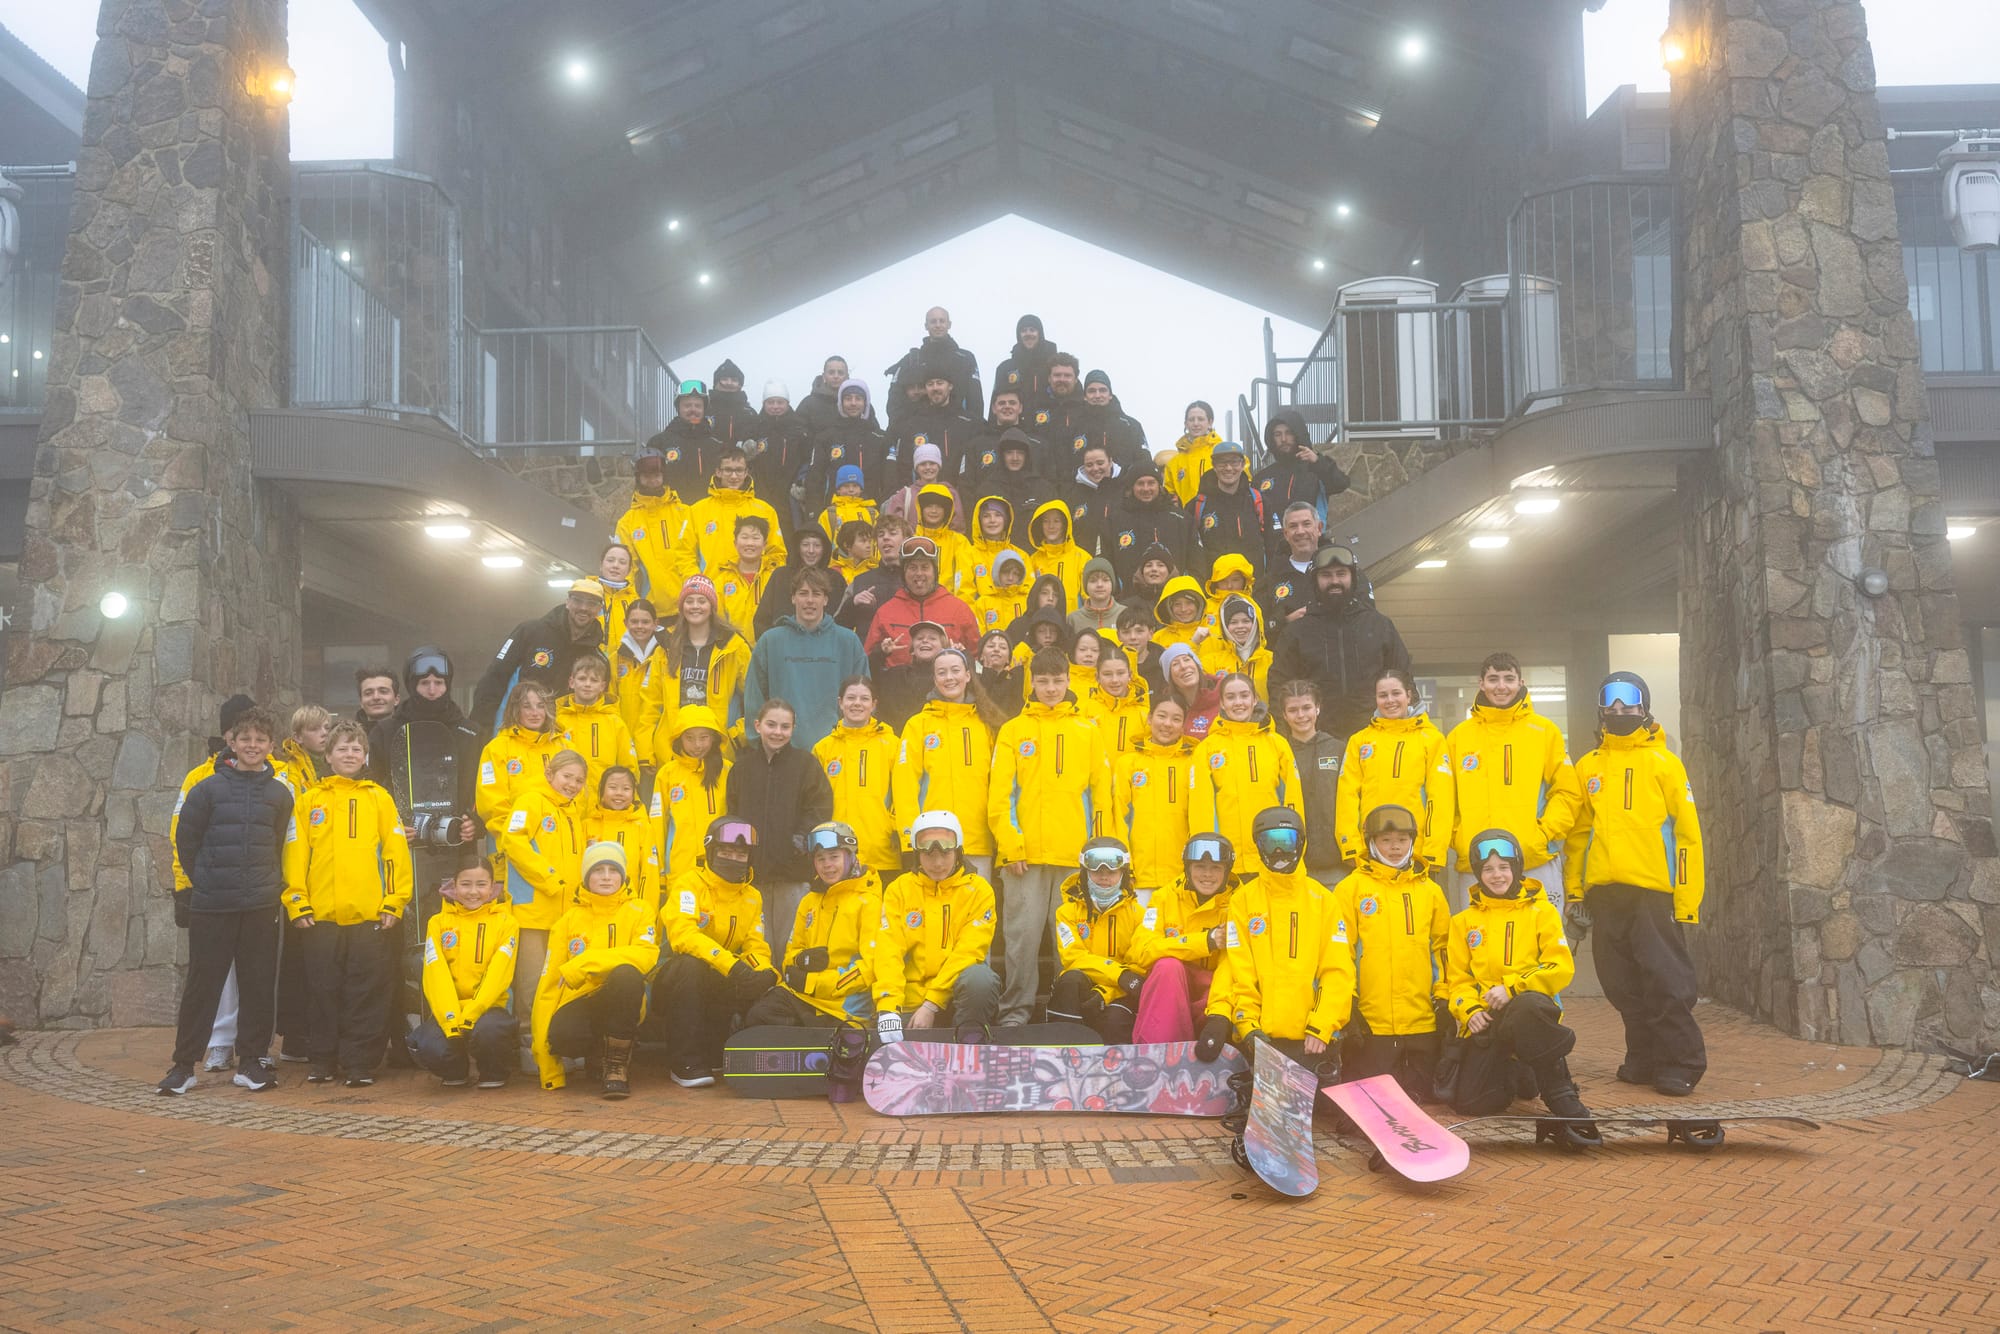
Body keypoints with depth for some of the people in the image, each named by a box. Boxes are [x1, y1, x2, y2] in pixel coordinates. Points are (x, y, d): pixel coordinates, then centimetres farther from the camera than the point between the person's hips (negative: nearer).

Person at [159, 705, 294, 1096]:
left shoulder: (279, 793, 6)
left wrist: (270, 886, 8)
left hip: (261, 906, 2)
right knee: (202, 984, 1)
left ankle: (251, 1062, 14)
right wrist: (204, 882, 5)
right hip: (211, 906, -2)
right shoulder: (207, 789, -1)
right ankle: (184, 1064, 10)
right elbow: (185, 841, 4)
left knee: (258, 984, 5)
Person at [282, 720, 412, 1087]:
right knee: (322, 991, 6)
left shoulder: (379, 798, 9)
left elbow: (396, 851, 5)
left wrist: (394, 902, -2)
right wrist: (297, 904, -2)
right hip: (320, 916, 1)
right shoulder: (310, 799, 10)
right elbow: (295, 854, 6)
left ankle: (360, 1064, 7)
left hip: (370, 915, -1)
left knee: (366, 993, 0)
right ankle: (321, 1063, 15)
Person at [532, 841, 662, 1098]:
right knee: (562, 1034, -35)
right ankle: (600, 1055, 3)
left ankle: (618, 1063, -17)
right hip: (578, 1002, 1)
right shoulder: (569, 918, 8)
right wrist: (541, 1045, -1)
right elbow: (549, 982, 6)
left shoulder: (638, 910, 3)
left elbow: (647, 954, -18)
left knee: (627, 974, -35)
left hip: (620, 1005, -1)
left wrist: (586, 962, -26)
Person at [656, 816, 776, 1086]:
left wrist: (760, 971, -22)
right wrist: (730, 964, -38)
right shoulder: (690, 884, -11)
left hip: (716, 987, 6)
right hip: (673, 982, -6)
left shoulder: (752, 897, 9)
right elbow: (683, 935, -27)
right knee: (689, 964, -37)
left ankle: (712, 1053, 0)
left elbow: (757, 946, 4)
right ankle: (684, 1062, -28)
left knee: (767, 980, -17)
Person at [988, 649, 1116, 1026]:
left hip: (1075, 853, 1)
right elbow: (1000, 792, 2)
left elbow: (1101, 793, 10)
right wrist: (1009, 844, -7)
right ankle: (1015, 1011, 5)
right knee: (1022, 934, -1)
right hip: (1025, 852, -1)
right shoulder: (1013, 730, 8)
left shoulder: (1087, 730, 11)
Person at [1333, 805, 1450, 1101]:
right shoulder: (1351, 889, 1)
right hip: (1369, 1025, -3)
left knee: (1421, 1095, 7)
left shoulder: (1430, 890, 13)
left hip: (1423, 1023, 3)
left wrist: (1443, 999, 7)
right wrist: (1347, 1007, -8)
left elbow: (1443, 948, 16)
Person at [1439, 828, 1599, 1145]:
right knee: (1468, 1102, -14)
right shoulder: (1464, 920, 17)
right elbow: (1457, 978, 13)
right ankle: (1507, 1072, 21)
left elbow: (1561, 968, -2)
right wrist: (1469, 1010, -8)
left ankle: (1562, 1098, -29)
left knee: (1527, 1007, -43)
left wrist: (1512, 987, -15)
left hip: (1529, 1004, -3)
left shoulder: (1542, 912, 8)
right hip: (1484, 1021, 3)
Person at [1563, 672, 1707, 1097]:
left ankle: (1681, 1064, 2)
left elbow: (1688, 831, -1)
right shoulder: (1588, 767, 13)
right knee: (1621, 983, 9)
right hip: (1604, 890, 4)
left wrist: (1688, 897, -7)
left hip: (1653, 890, -4)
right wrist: (1573, 891, 10)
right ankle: (1644, 1058, 21)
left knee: (1665, 980, -6)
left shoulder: (1663, 762, 2)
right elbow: (1577, 833, 16)